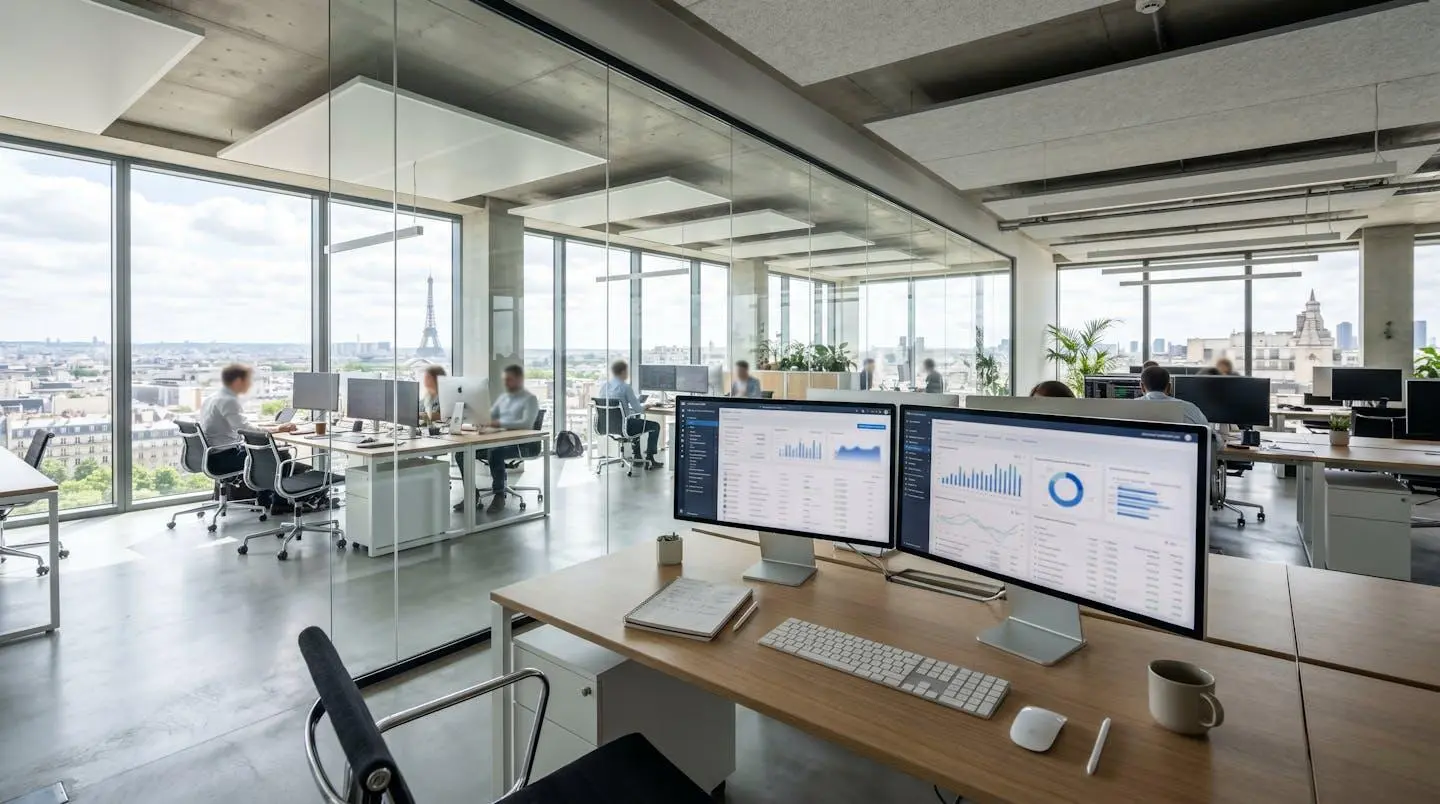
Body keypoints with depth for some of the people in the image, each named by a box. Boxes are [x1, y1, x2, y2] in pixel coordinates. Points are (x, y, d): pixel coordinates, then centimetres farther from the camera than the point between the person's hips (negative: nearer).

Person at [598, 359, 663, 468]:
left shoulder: (604, 385, 2)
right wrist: (645, 407, 7)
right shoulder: (625, 387, -18)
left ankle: (637, 458, 39)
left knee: (635, 419, 37)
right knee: (655, 426, 12)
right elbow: (638, 409, -16)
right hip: (623, 427, -8)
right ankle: (649, 460, 15)